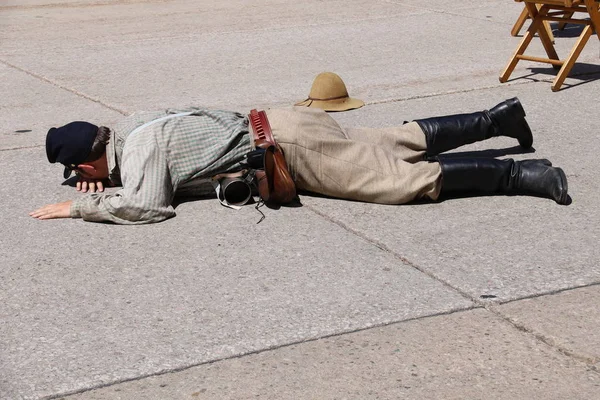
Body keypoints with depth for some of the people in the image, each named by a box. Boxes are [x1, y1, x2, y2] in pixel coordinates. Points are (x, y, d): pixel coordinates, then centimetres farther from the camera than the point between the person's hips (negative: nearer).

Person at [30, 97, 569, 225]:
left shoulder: (137, 149, -16)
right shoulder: (128, 125, 11)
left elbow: (147, 205, -31)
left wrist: (79, 206, -19)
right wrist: (105, 184, 14)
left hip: (284, 147, -8)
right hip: (275, 126, 8)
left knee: (404, 177, -12)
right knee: (402, 142, 16)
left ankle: (521, 175, -11)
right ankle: (498, 118, 25)